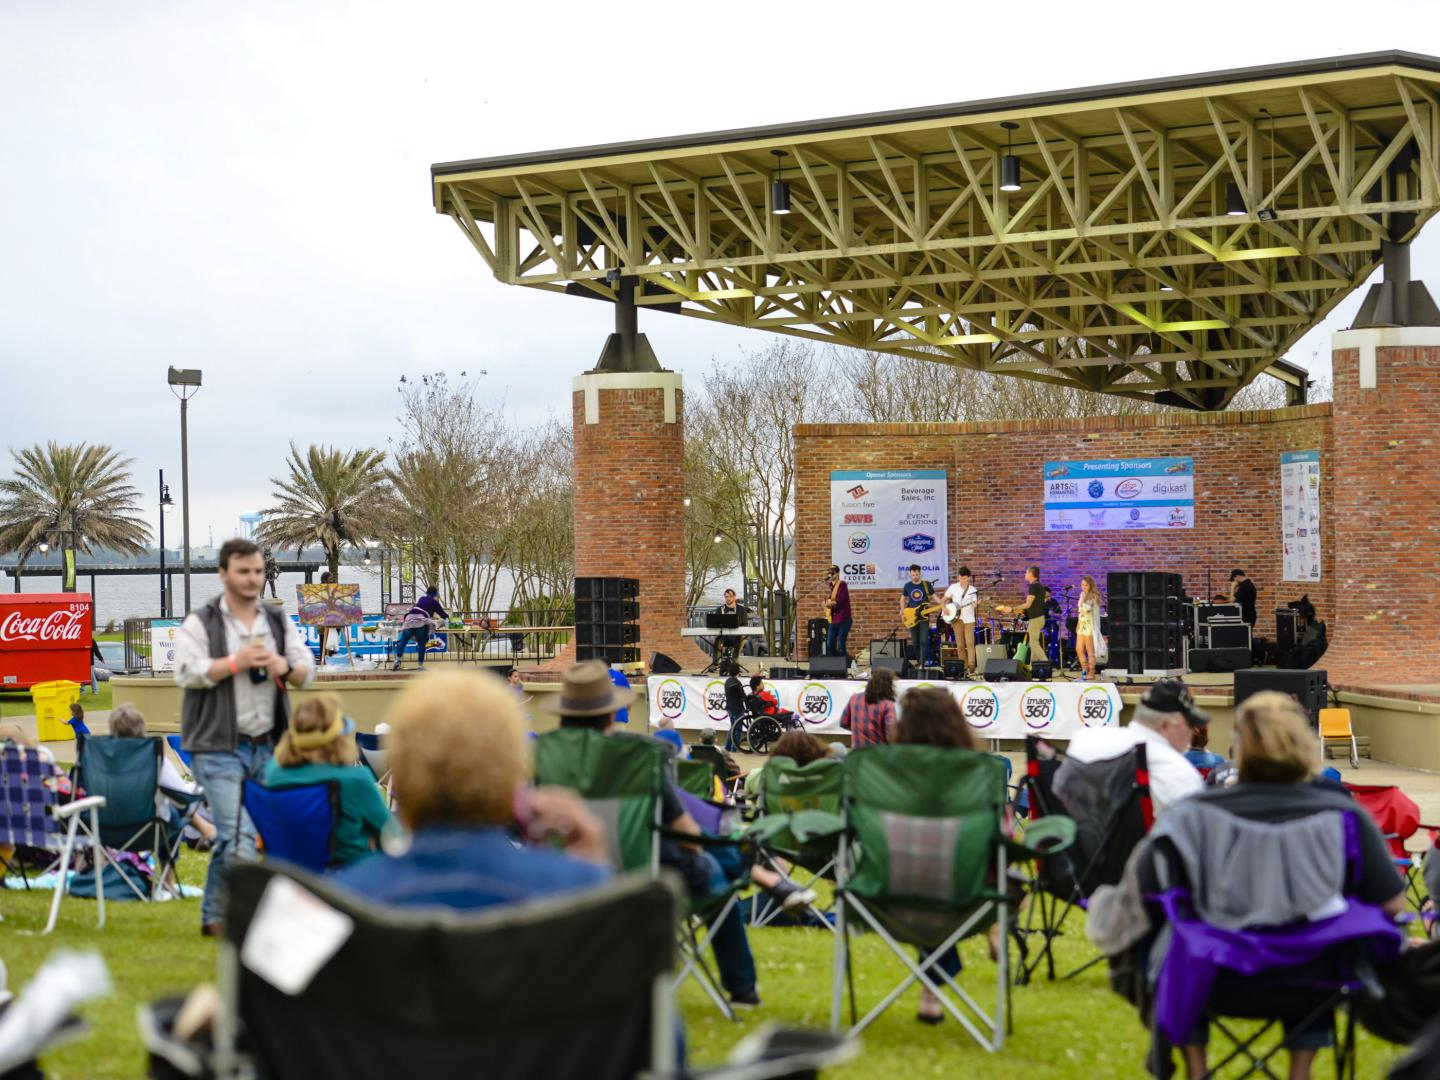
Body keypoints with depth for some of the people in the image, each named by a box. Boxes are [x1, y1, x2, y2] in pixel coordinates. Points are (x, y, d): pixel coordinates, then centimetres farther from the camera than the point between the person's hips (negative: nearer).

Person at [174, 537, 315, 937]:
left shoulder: (279, 622, 14)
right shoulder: (200, 623, -1)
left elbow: (307, 672, 11)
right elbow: (186, 672, -14)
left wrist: (285, 667, -11)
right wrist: (236, 662, -19)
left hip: (266, 747, 5)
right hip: (219, 747, -5)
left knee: (228, 837, 11)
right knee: (238, 835, -14)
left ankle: (213, 918, 21)